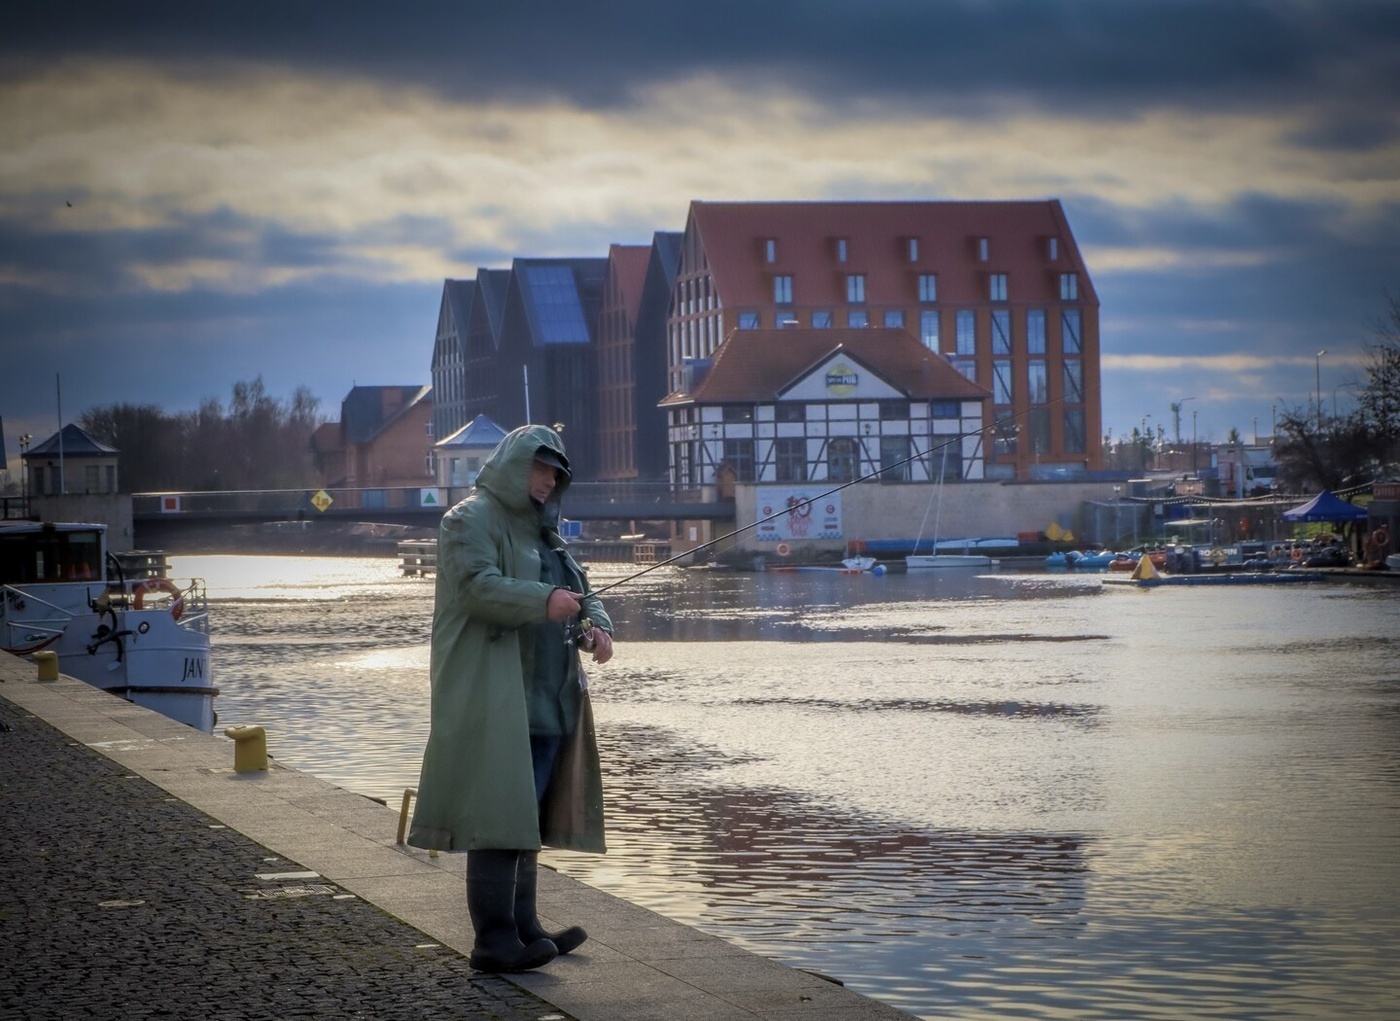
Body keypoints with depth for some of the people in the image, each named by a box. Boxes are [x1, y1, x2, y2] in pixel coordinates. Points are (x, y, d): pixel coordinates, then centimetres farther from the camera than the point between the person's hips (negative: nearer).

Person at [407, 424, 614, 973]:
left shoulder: (542, 529, 23)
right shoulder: (472, 519, -5)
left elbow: (579, 591, 21)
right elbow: (476, 585, -20)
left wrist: (596, 626, -2)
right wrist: (543, 600, -33)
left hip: (545, 699, 9)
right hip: (493, 696, -9)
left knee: (528, 816, 12)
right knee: (499, 815, -13)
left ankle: (522, 926, 18)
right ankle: (493, 939, -14)